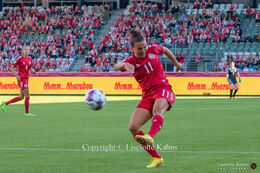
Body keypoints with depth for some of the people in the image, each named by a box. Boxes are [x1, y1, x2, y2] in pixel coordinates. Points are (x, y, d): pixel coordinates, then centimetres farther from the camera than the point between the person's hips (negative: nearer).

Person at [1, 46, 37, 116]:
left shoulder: (30, 59, 10)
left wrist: (33, 72, 0)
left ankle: (5, 103, 22)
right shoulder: (20, 59, -10)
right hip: (21, 78, -8)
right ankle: (27, 113, 4)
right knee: (27, 96, -7)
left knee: (21, 97, 12)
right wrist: (16, 75, -15)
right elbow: (12, 68, -6)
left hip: (26, 78, 8)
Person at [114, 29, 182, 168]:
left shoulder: (152, 49, 2)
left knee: (157, 109, -38)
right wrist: (125, 65, -48)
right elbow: (117, 65, -25)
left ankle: (150, 136, -67)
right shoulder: (131, 61, -1)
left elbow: (166, 50, 26)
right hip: (147, 95, 3)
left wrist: (176, 64, 34)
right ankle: (156, 158, -6)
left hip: (163, 89, -3)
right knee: (133, 127, -13)